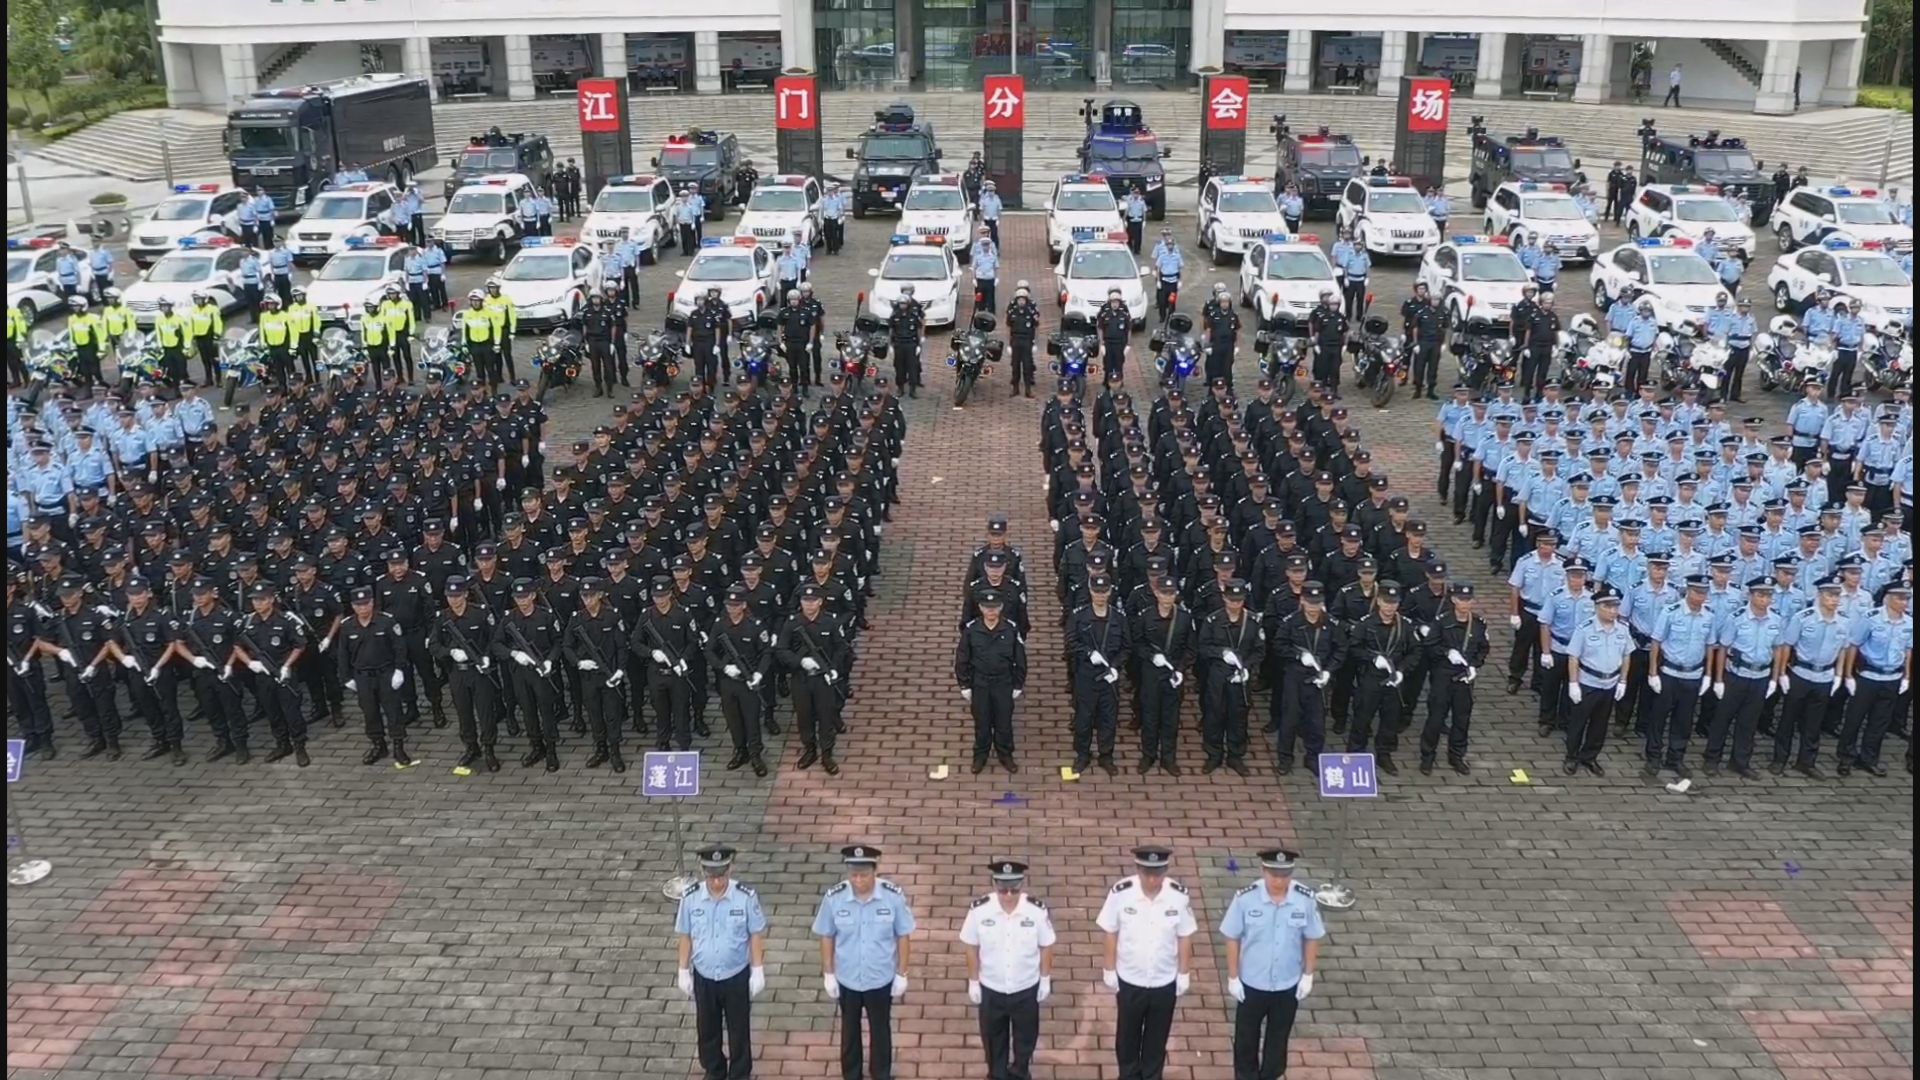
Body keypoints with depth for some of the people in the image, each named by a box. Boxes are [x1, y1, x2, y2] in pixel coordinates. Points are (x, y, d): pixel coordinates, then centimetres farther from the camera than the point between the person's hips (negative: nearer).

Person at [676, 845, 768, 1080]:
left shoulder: (746, 896, -21)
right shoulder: (690, 897, -16)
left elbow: (756, 935, -9)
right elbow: (685, 936, -3)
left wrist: (758, 971, -6)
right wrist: (683, 972, 2)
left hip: (737, 976, -2)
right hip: (704, 977, 2)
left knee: (739, 1029, 16)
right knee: (707, 1029, 20)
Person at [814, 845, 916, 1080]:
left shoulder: (893, 896, -21)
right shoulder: (833, 897, -20)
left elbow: (903, 936, -9)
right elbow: (826, 937, -6)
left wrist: (901, 975, -5)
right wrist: (828, 974, -2)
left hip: (881, 979, -1)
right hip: (847, 979, 1)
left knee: (880, 1030, 20)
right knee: (849, 1030, 22)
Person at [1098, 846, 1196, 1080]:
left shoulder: (1179, 895, -19)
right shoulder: (1120, 893, -21)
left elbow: (1184, 937, -6)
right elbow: (1111, 933, -8)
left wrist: (1184, 974, 1)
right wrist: (1109, 970, -2)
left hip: (1165, 981, 1)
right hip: (1130, 980, 0)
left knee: (1157, 1037, 19)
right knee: (1128, 1034, 19)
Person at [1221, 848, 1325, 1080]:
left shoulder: (1305, 899, -18)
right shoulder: (1245, 898, -23)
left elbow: (1312, 939, -3)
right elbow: (1232, 939, -11)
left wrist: (1308, 975, -1)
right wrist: (1232, 977, -7)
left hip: (1288, 985, 1)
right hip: (1251, 983, -1)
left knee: (1278, 1037, 21)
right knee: (1246, 1037, 17)